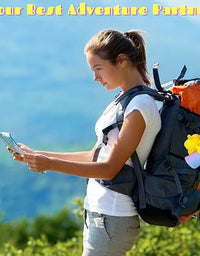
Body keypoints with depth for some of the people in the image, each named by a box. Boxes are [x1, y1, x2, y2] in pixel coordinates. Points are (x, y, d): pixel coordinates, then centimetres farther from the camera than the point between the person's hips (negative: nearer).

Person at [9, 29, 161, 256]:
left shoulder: (141, 106, -16)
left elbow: (110, 168, -18)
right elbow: (96, 156, 17)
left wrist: (51, 164, -23)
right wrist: (36, 156, 12)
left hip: (112, 220, -9)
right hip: (98, 213, 9)